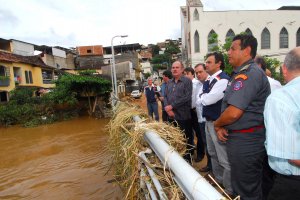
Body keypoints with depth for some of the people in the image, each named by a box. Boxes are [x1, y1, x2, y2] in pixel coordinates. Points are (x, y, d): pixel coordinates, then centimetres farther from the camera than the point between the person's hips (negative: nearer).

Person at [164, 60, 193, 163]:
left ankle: (188, 158, 23)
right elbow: (165, 96, 10)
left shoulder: (187, 81, -5)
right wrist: (168, 108, -8)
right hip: (171, 116, 6)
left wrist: (172, 106, -15)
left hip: (183, 116, -6)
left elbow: (187, 97, -16)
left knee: (186, 139, 5)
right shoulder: (169, 82, 14)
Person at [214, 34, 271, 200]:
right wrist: (221, 127, -1)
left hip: (246, 141, -10)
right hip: (239, 138, 10)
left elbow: (233, 113, -27)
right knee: (240, 185, 25)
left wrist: (217, 124, -7)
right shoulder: (239, 74, 14)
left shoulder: (250, 74, -20)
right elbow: (228, 106, 15)